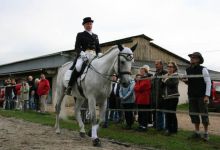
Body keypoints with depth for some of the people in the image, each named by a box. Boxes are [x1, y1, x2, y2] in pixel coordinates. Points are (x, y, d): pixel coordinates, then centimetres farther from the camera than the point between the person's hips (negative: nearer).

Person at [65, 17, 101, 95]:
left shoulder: (95, 36, 25)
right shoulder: (80, 35, 12)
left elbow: (98, 49, 23)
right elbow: (77, 47, 0)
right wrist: (82, 53, -19)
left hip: (94, 56, 5)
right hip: (83, 56, -4)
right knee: (78, 67, -32)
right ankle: (69, 87, -23)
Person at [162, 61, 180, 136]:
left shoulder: (175, 75, -3)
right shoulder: (166, 75, 15)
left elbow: (172, 84, -20)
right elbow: (162, 85, 14)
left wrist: (166, 80, -7)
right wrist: (163, 81, -4)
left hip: (173, 97, -6)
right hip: (166, 97, 6)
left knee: (172, 113, -5)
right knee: (167, 113, 7)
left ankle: (174, 129, 4)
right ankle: (168, 129, 16)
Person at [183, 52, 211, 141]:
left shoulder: (203, 69, -7)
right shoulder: (188, 70, 8)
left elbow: (208, 82, -9)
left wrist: (207, 95, -17)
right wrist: (185, 81, -4)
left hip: (202, 96, -5)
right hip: (192, 96, 6)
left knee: (204, 114, 0)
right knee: (193, 113, 8)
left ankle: (206, 133, 12)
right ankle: (197, 132, 19)